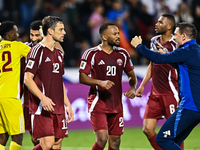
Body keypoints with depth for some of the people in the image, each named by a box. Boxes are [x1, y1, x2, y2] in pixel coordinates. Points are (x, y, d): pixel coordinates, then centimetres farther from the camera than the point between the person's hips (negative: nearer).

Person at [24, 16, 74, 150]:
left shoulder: (59, 53, 17)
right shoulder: (37, 51, -7)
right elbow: (27, 79, -13)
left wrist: (67, 105, 19)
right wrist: (43, 98, -24)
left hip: (58, 108, 8)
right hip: (42, 107, -8)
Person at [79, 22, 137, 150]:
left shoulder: (123, 54, 9)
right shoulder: (91, 54, -6)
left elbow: (132, 75, 19)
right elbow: (82, 77, -7)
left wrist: (133, 88, -2)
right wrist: (100, 82, -23)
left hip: (116, 105, 5)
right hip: (98, 103, -5)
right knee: (102, 138, -19)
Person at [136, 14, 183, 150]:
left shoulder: (175, 44, -11)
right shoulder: (154, 41, 12)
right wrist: (142, 85, 19)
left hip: (170, 94, -7)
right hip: (155, 94, 7)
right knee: (148, 129, 2)